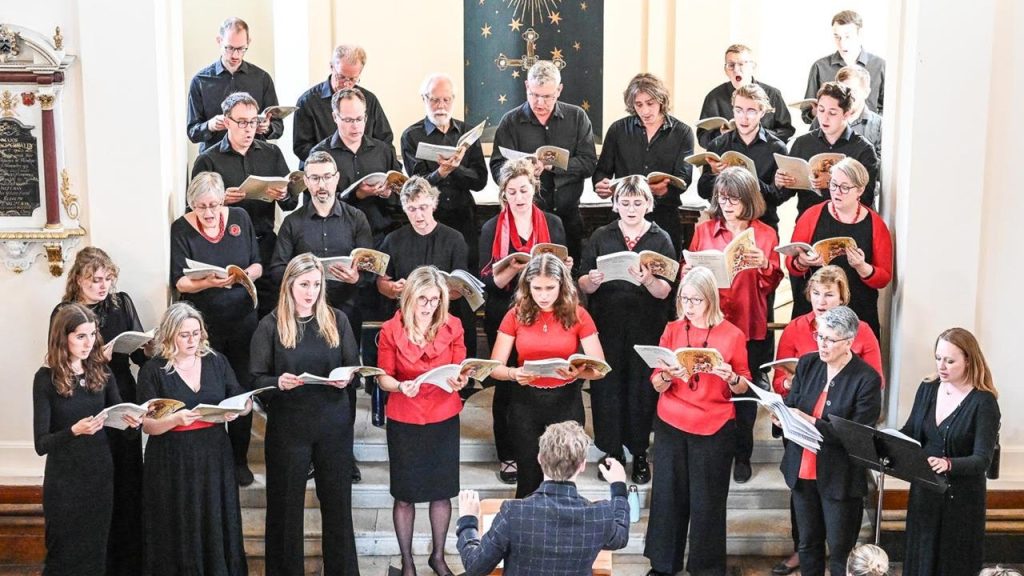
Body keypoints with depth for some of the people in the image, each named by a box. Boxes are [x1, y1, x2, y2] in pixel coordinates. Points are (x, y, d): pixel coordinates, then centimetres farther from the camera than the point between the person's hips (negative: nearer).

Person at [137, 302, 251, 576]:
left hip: (214, 458, 2)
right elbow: (147, 424, -7)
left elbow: (246, 402, 7)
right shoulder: (152, 370, -4)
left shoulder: (217, 362, 4)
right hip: (172, 463, -2)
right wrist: (175, 420, -26)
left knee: (216, 530, 7)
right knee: (178, 535, 4)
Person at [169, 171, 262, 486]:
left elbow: (258, 265, 5)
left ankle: (239, 459, 21)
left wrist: (248, 273, -17)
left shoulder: (239, 218, 1)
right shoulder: (181, 229, -6)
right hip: (203, 323, -2)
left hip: (242, 318, 2)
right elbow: (179, 282, -10)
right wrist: (208, 283, -28)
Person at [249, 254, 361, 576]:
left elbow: (354, 367, 7)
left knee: (337, 500, 9)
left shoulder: (337, 320, 3)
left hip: (333, 424, 2)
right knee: (287, 502, 6)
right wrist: (279, 382, -23)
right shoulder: (270, 325, -2)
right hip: (288, 425, -2)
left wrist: (346, 379, -15)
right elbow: (257, 379, -3)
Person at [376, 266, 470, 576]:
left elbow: (460, 369, 2)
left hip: (444, 420, 2)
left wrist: (460, 380, -21)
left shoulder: (452, 326, -3)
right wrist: (400, 386, -25)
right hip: (404, 421, -2)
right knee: (405, 495, 8)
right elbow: (383, 377, -5)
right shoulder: (391, 330, -8)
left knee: (442, 492, 11)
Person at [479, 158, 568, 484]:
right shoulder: (492, 229, 1)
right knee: (506, 386, 3)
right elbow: (489, 281, -5)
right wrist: (513, 269, -24)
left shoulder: (552, 224, 6)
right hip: (505, 318, -1)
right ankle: (508, 456, 15)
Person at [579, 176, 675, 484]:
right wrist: (593, 281, -19)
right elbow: (583, 286, 3)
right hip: (606, 325, 1)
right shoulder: (601, 237, 6)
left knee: (642, 388, 3)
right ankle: (612, 450, 17)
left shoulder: (661, 239, 3)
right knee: (607, 386, 3)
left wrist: (647, 280, -25)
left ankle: (639, 452, 18)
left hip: (646, 328, -1)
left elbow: (665, 291, -5)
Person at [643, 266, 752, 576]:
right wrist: (668, 376, -19)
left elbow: (743, 387, 2)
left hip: (715, 429, -2)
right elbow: (656, 383, 2)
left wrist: (731, 378, -19)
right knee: (667, 496, 5)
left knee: (707, 502, 2)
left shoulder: (732, 334, -3)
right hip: (670, 425, 2)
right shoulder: (672, 330, 3)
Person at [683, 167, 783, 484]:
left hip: (749, 327, 0)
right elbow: (687, 274, 6)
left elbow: (772, 285, 3)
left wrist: (764, 265, -16)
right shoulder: (704, 230, 5)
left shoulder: (766, 234, 3)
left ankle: (742, 455, 21)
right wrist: (689, 271, -17)